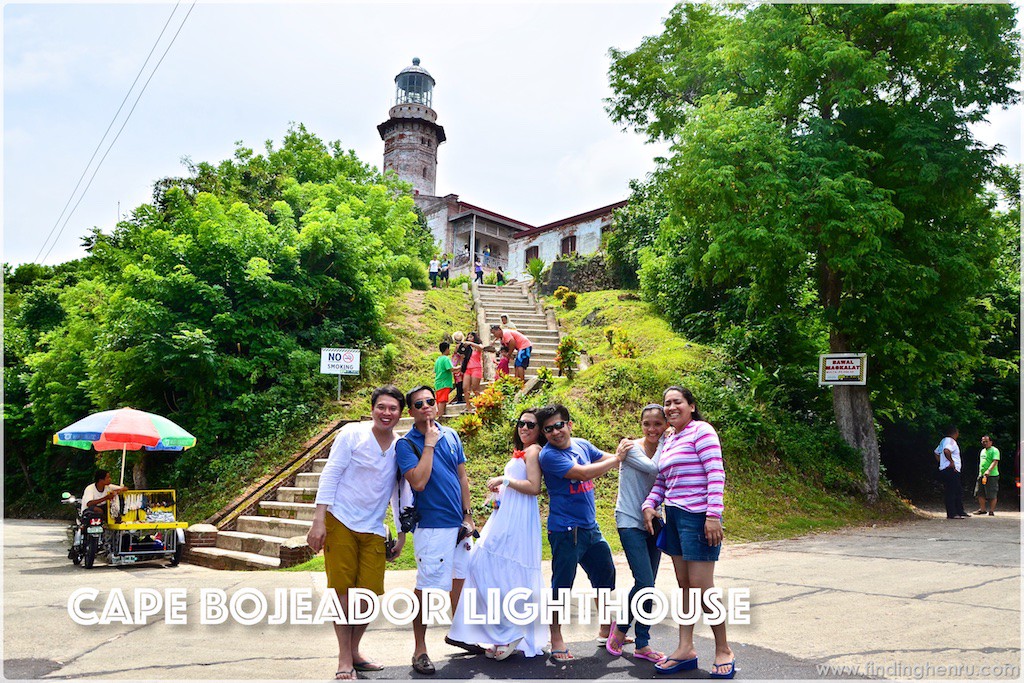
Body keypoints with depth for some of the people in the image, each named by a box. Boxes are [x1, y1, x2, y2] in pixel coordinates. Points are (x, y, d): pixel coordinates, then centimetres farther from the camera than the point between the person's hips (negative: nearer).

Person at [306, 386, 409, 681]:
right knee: (343, 590, 1)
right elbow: (330, 475, -7)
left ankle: (354, 651, 24)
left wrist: (401, 535, 14)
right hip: (341, 523, -3)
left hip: (373, 530, 4)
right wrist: (318, 521, -13)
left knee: (370, 594, 2)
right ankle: (344, 659, 15)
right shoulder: (352, 434, -5)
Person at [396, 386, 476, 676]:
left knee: (460, 578, 18)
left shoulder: (451, 436, 6)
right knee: (427, 586, -2)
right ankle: (420, 650, 13)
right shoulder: (406, 444, -10)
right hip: (432, 526, -6)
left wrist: (468, 516, 8)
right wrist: (429, 444, -20)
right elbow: (418, 482, -24)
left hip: (459, 523, 6)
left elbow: (463, 478, 10)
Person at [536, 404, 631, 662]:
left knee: (606, 576, 18)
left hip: (590, 527, 8)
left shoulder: (583, 445, 7)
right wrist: (617, 458, -16)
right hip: (565, 531, -8)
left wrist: (625, 450, -5)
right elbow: (583, 473, -24)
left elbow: (608, 459, 14)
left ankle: (606, 631, 36)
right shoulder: (549, 455, -17)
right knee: (562, 584, -1)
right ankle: (556, 640, 14)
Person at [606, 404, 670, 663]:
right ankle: (621, 627, 12)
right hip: (631, 523, -6)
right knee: (645, 583, -13)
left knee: (647, 586, 8)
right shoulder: (630, 448, -10)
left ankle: (642, 644, 20)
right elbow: (653, 468, -25)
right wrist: (664, 442, -14)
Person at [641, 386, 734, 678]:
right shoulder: (669, 441, 16)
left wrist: (714, 515, -21)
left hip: (698, 517, -8)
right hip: (674, 517, 8)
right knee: (684, 585, 12)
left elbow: (716, 474, -15)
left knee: (701, 586, -4)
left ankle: (724, 651, 12)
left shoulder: (701, 431, -8)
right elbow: (661, 482, 19)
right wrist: (649, 505, 3)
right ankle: (685, 650, 20)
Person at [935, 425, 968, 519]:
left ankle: (960, 512, 19)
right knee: (951, 492, -8)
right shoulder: (951, 441, -12)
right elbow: (946, 451, -31)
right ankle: (952, 514, -7)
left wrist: (942, 463, 22)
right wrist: (951, 461, -21)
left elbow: (936, 452, 27)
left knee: (959, 491, 15)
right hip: (951, 470, -10)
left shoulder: (944, 440, 18)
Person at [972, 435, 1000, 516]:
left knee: (992, 495, -2)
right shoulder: (983, 451, 19)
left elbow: (995, 462, -20)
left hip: (992, 476, -8)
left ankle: (991, 511, 6)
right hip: (981, 475, 8)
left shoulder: (994, 450, -7)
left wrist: (989, 470, -32)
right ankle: (982, 509, 18)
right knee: (980, 494, 8)